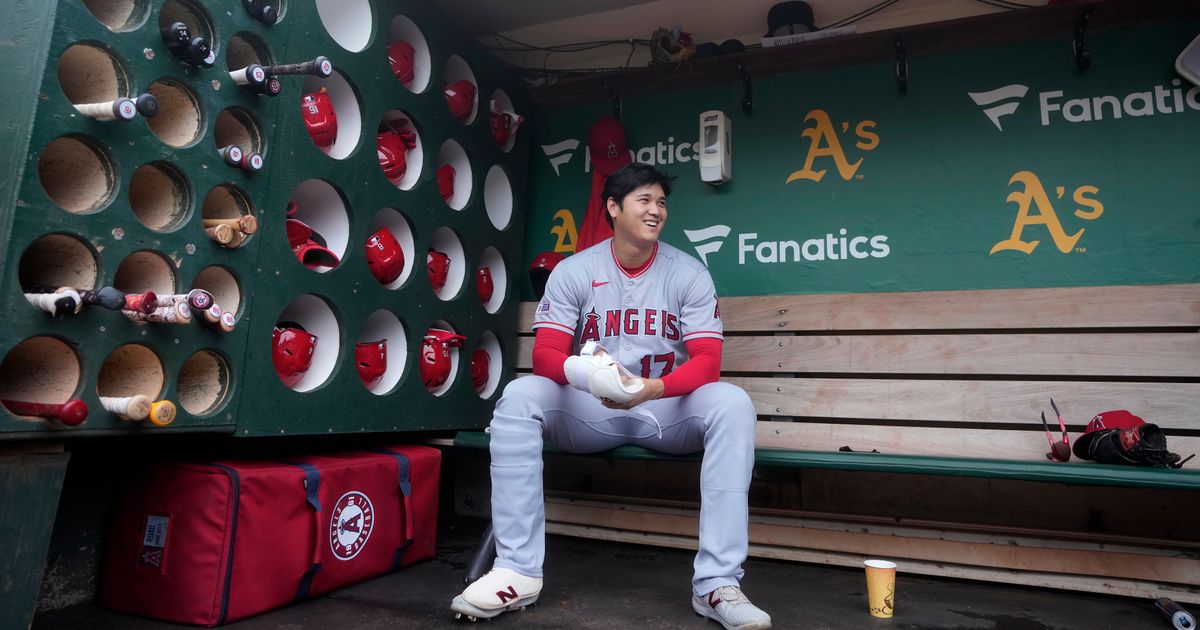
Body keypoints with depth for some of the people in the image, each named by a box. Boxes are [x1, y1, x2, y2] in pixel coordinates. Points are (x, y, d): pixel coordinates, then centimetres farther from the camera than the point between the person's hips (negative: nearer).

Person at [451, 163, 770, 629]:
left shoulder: (689, 274, -2)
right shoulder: (572, 271, -2)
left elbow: (708, 362, -10)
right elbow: (545, 355, -9)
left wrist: (653, 388, -32)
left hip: (666, 408, 0)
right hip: (588, 409, 0)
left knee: (733, 404, -28)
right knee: (520, 396, -26)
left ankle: (717, 583, -27)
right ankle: (517, 570, -23)